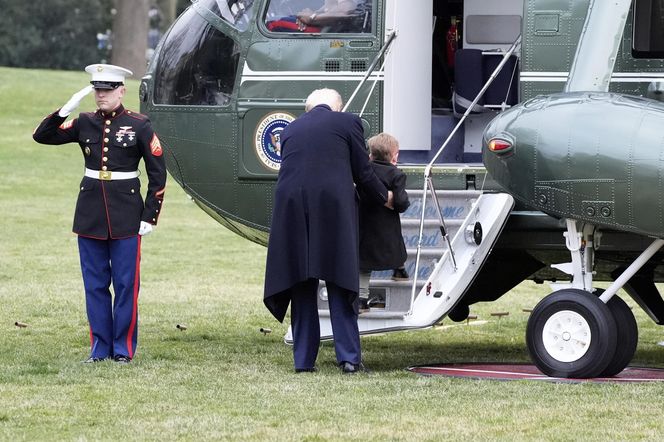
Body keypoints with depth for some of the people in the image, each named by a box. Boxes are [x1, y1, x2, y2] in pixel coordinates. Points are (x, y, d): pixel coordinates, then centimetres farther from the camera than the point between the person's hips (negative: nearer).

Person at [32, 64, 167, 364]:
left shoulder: (139, 125, -3)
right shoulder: (85, 123, 6)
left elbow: (158, 173, -1)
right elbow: (42, 136, 3)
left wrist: (150, 216, -5)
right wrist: (65, 110, -11)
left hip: (126, 217, -3)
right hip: (91, 214, 3)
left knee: (126, 284, 0)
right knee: (95, 285, 6)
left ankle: (123, 349, 8)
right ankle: (100, 347, 13)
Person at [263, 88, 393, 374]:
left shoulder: (290, 130, 18)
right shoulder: (347, 123, 7)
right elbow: (363, 173, 7)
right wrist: (384, 198, 24)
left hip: (291, 207, 3)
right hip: (333, 208, -3)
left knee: (302, 287, 9)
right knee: (340, 284, 2)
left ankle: (304, 360, 8)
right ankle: (349, 357, -2)